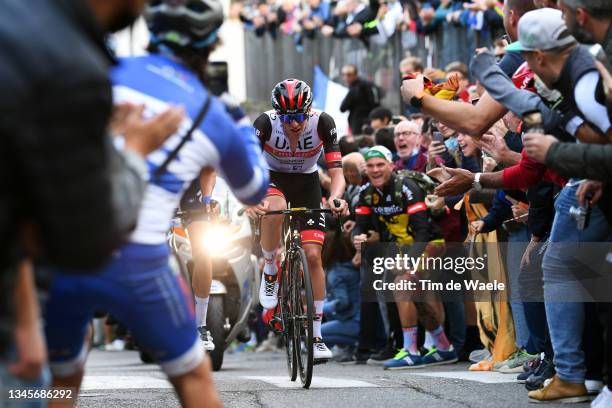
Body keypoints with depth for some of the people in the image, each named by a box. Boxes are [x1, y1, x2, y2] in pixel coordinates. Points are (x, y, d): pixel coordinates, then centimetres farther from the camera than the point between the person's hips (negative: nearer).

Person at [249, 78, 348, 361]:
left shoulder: (322, 123, -25)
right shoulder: (265, 123, -28)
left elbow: (336, 171, -26)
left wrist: (335, 197, -48)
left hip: (307, 182, 1)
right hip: (273, 179, -1)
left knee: (313, 255, -10)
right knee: (275, 209, -39)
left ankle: (316, 336, -1)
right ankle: (269, 271, -12)